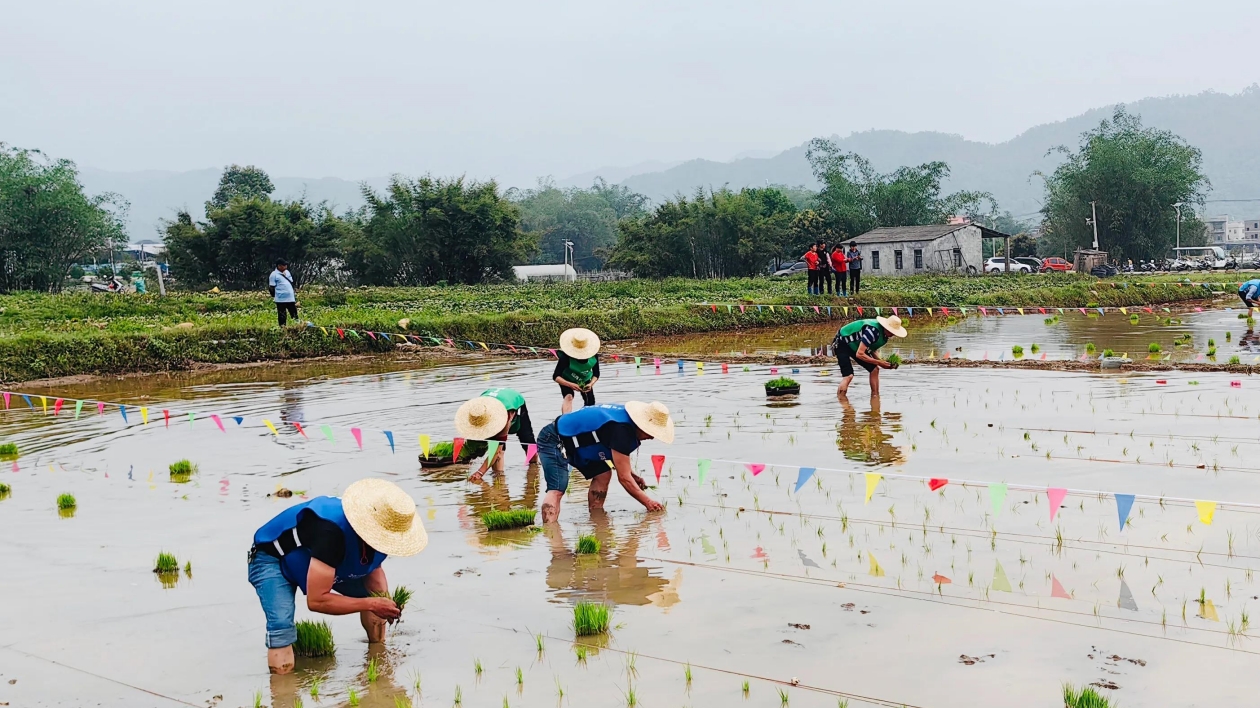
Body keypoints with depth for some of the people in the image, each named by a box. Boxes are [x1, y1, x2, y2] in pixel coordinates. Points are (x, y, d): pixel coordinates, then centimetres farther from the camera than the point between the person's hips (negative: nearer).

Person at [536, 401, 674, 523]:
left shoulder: (625, 415, 2)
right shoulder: (622, 431, -27)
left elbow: (616, 453, 19)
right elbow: (624, 478, -23)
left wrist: (632, 475, 7)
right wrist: (647, 502, -14)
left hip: (569, 440, 10)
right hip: (554, 442, -10)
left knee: (603, 473, 10)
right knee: (557, 490, -24)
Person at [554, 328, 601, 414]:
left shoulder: (593, 356, -26)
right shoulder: (566, 357, -38)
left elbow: (596, 374, -12)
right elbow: (556, 376, -33)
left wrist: (591, 384, -34)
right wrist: (571, 385, -47)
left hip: (585, 381, 5)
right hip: (567, 381, -4)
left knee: (590, 403, 7)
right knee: (569, 397, -32)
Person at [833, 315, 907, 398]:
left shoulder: (885, 335, -6)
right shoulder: (872, 331, -35)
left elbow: (873, 350, 6)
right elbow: (859, 354, -34)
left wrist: (883, 362, -12)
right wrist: (879, 362, -29)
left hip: (855, 345, 9)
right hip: (842, 343, -9)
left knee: (874, 369, 1)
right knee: (848, 375, -23)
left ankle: (875, 396, 9)